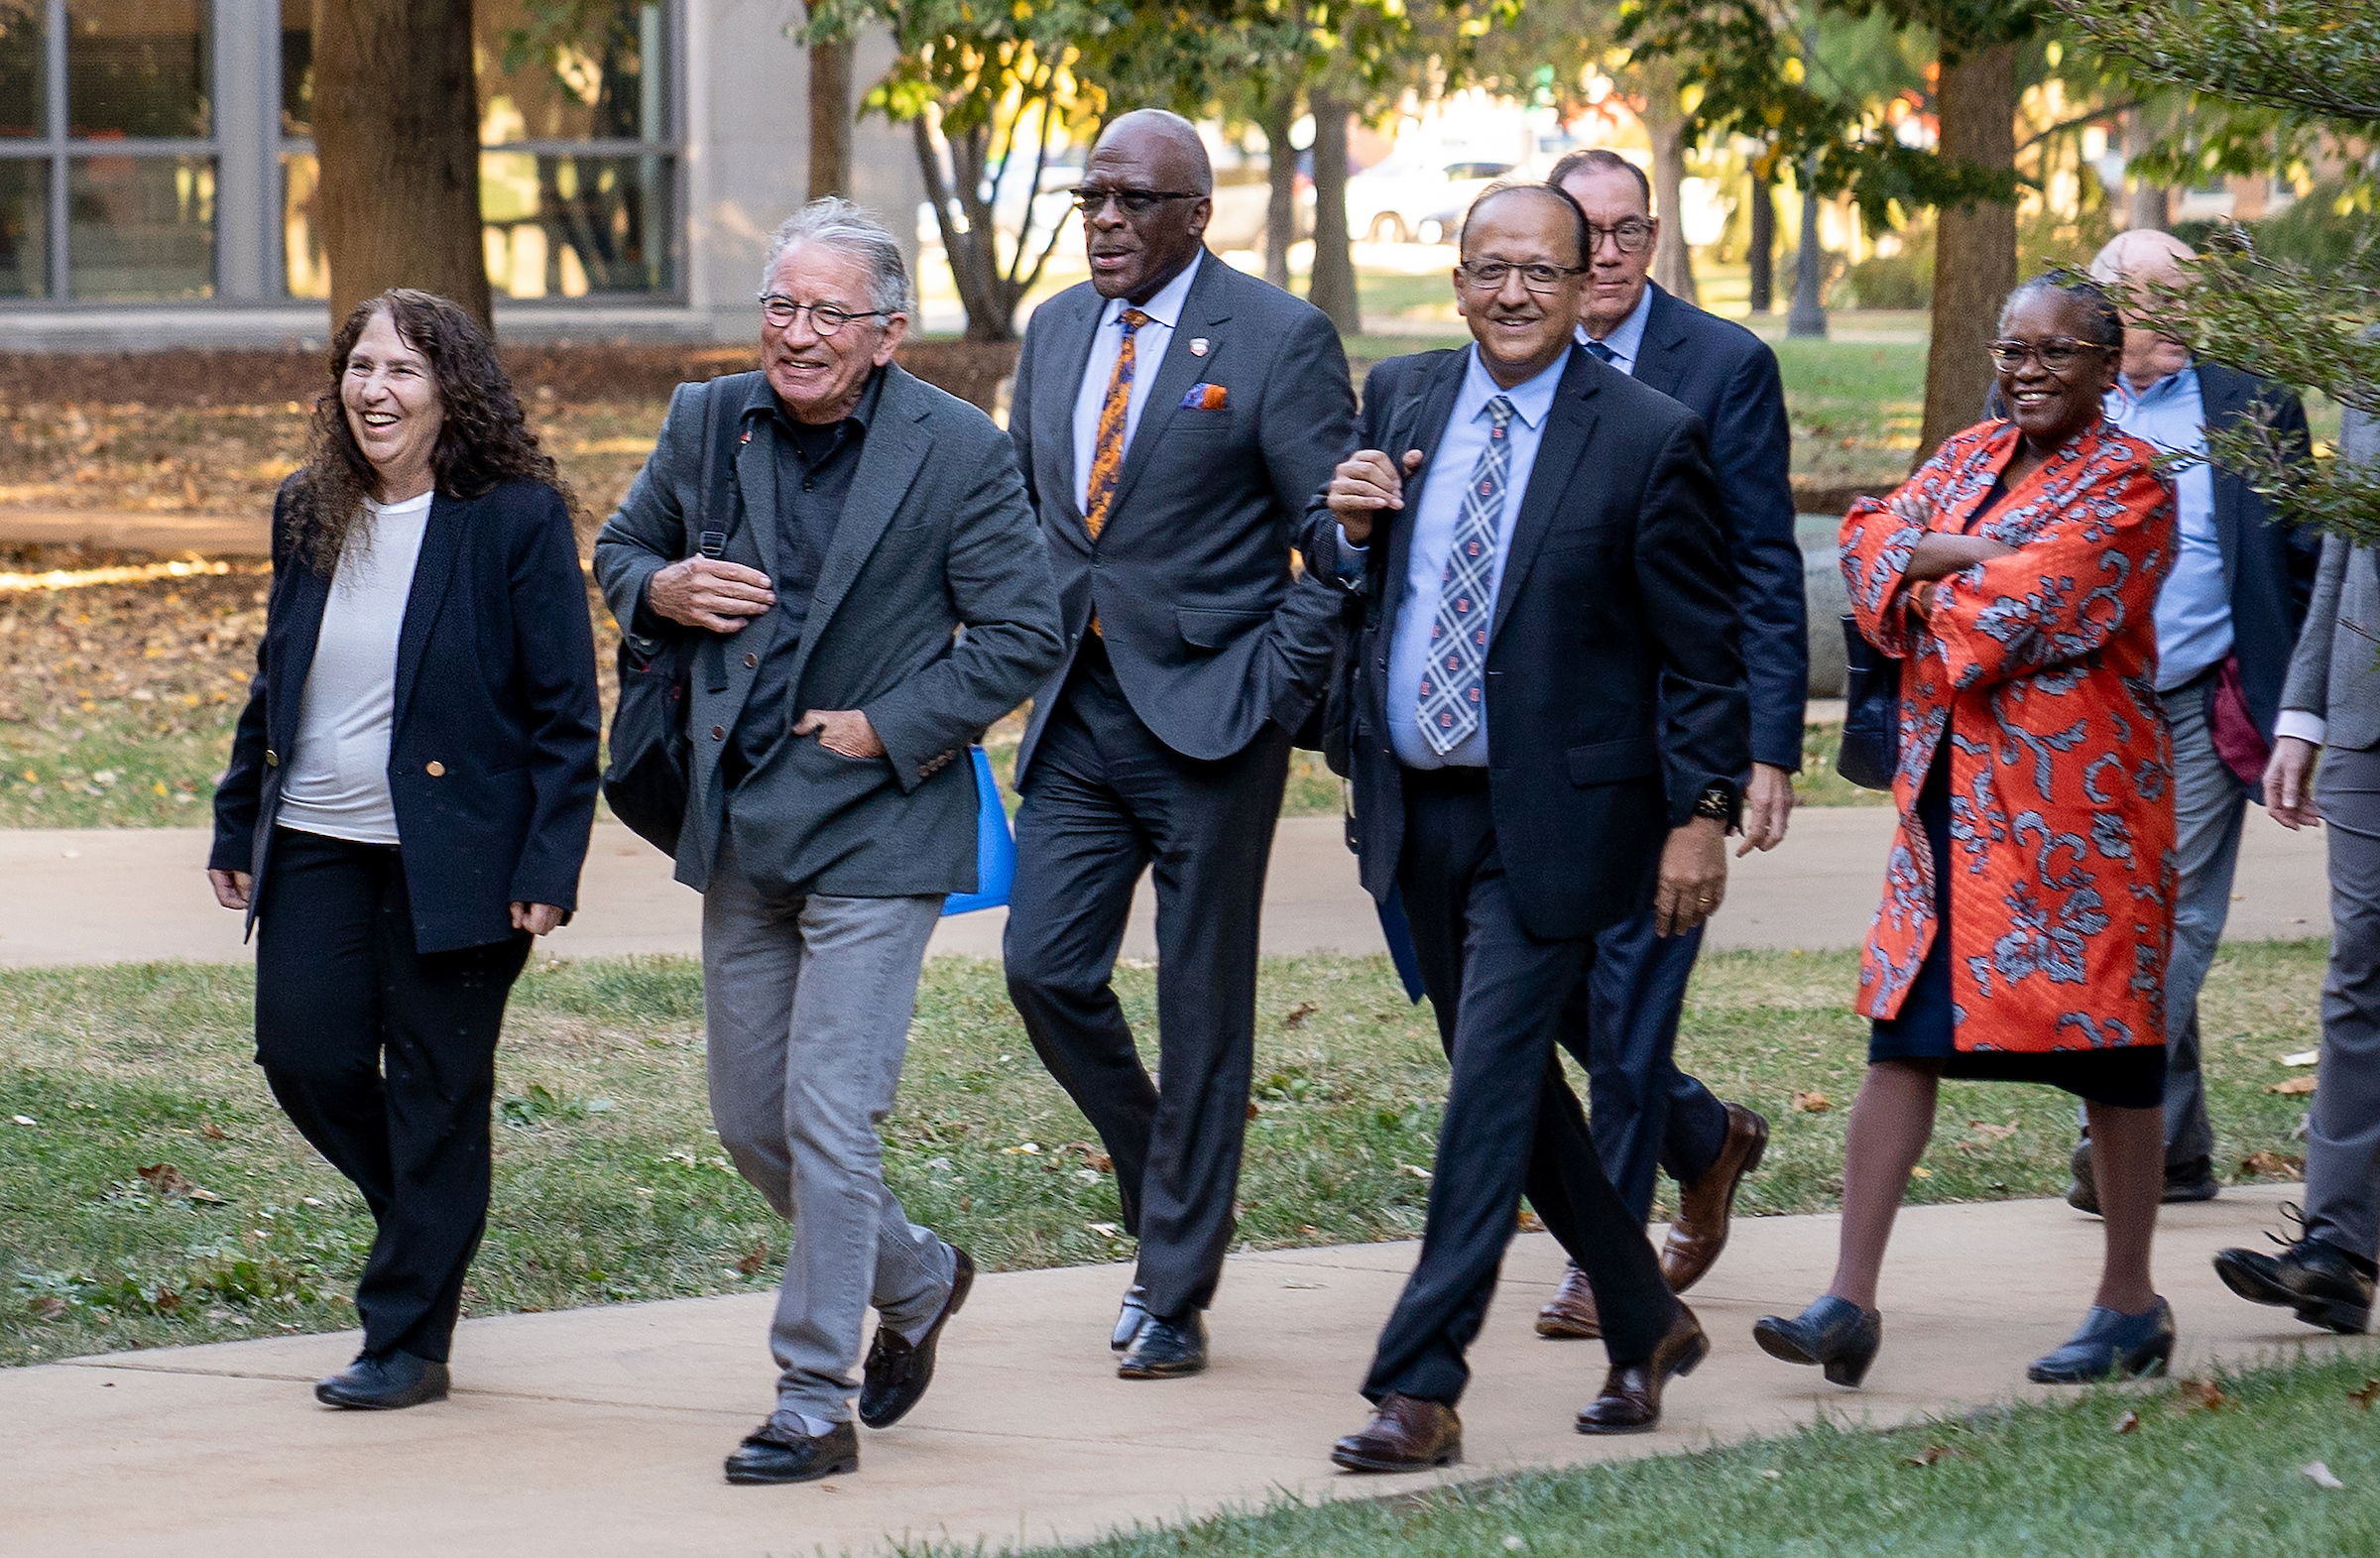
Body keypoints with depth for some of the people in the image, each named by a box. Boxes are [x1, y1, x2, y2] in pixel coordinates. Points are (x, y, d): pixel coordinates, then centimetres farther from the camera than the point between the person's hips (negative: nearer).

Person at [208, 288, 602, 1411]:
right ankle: (429, 1224, 28)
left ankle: (409, 1339, 11)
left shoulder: (517, 519, -8)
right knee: (305, 1057, 0)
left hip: (453, 854, -5)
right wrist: (237, 827, 15)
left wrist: (549, 866, -13)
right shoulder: (309, 515, 8)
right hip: (317, 845, 5)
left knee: (435, 1094, 1)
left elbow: (567, 710, -8)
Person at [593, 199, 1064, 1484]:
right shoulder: (706, 424, 4)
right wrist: (663, 588, -5)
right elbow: (621, 549, 19)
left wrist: (888, 730, -13)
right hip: (739, 824, 6)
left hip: (874, 824, -6)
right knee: (749, 1121, 12)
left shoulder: (955, 452, -10)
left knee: (829, 1118, -10)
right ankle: (917, 1281, 37)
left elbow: (1022, 633, -8)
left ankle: (816, 1403, -2)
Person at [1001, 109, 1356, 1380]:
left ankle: (1176, 1298, 8)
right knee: (1046, 969, -2)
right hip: (1080, 712, 6)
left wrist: (1277, 690, -12)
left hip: (1210, 715, -6)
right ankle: (1166, 1201, 22)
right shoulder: (1055, 330, 11)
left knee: (1201, 1008, 0)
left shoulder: (1278, 341, -8)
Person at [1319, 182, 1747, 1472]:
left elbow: (1703, 652, -6)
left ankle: (1417, 1390, -9)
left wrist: (1702, 813, -11)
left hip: (1550, 818, -6)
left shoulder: (1648, 438, -8)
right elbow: (1351, 583, 17)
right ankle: (1647, 1326, 31)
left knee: (1491, 1088, -10)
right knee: (1508, 1085, 14)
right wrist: (1349, 526, -6)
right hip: (1417, 809, 6)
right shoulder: (1400, 398, 7)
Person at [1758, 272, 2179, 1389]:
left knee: (2105, 1047, 3)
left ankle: (2130, 1304, 15)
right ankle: (1850, 1303, -2)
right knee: (1903, 1036, 0)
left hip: (2077, 800, -6)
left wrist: (1931, 594, -1)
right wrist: (1964, 555, -14)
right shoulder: (1971, 457, 15)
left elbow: (2019, 614, -18)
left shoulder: (2126, 486, -8)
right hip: (1948, 796, 7)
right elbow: (1871, 540, 3)